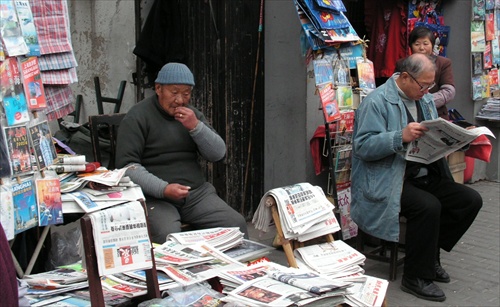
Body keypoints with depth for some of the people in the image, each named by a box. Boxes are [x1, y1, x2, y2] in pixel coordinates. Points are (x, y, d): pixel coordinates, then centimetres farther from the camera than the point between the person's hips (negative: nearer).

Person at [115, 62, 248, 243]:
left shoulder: (193, 115, 14)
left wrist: (196, 127, -9)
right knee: (168, 237, -34)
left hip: (197, 192, 5)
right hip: (154, 196, -5)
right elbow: (127, 165, -10)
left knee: (237, 225, -16)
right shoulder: (137, 118, -2)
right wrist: (163, 189, -22)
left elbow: (218, 154, 8)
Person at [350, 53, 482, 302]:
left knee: (471, 200, -4)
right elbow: (362, 146, -21)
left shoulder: (425, 99, 15)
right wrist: (401, 137, -33)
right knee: (428, 206, -32)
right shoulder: (376, 102, -12)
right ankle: (416, 277, -13)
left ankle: (429, 254, 11)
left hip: (426, 176, 9)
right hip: (389, 182, -8)